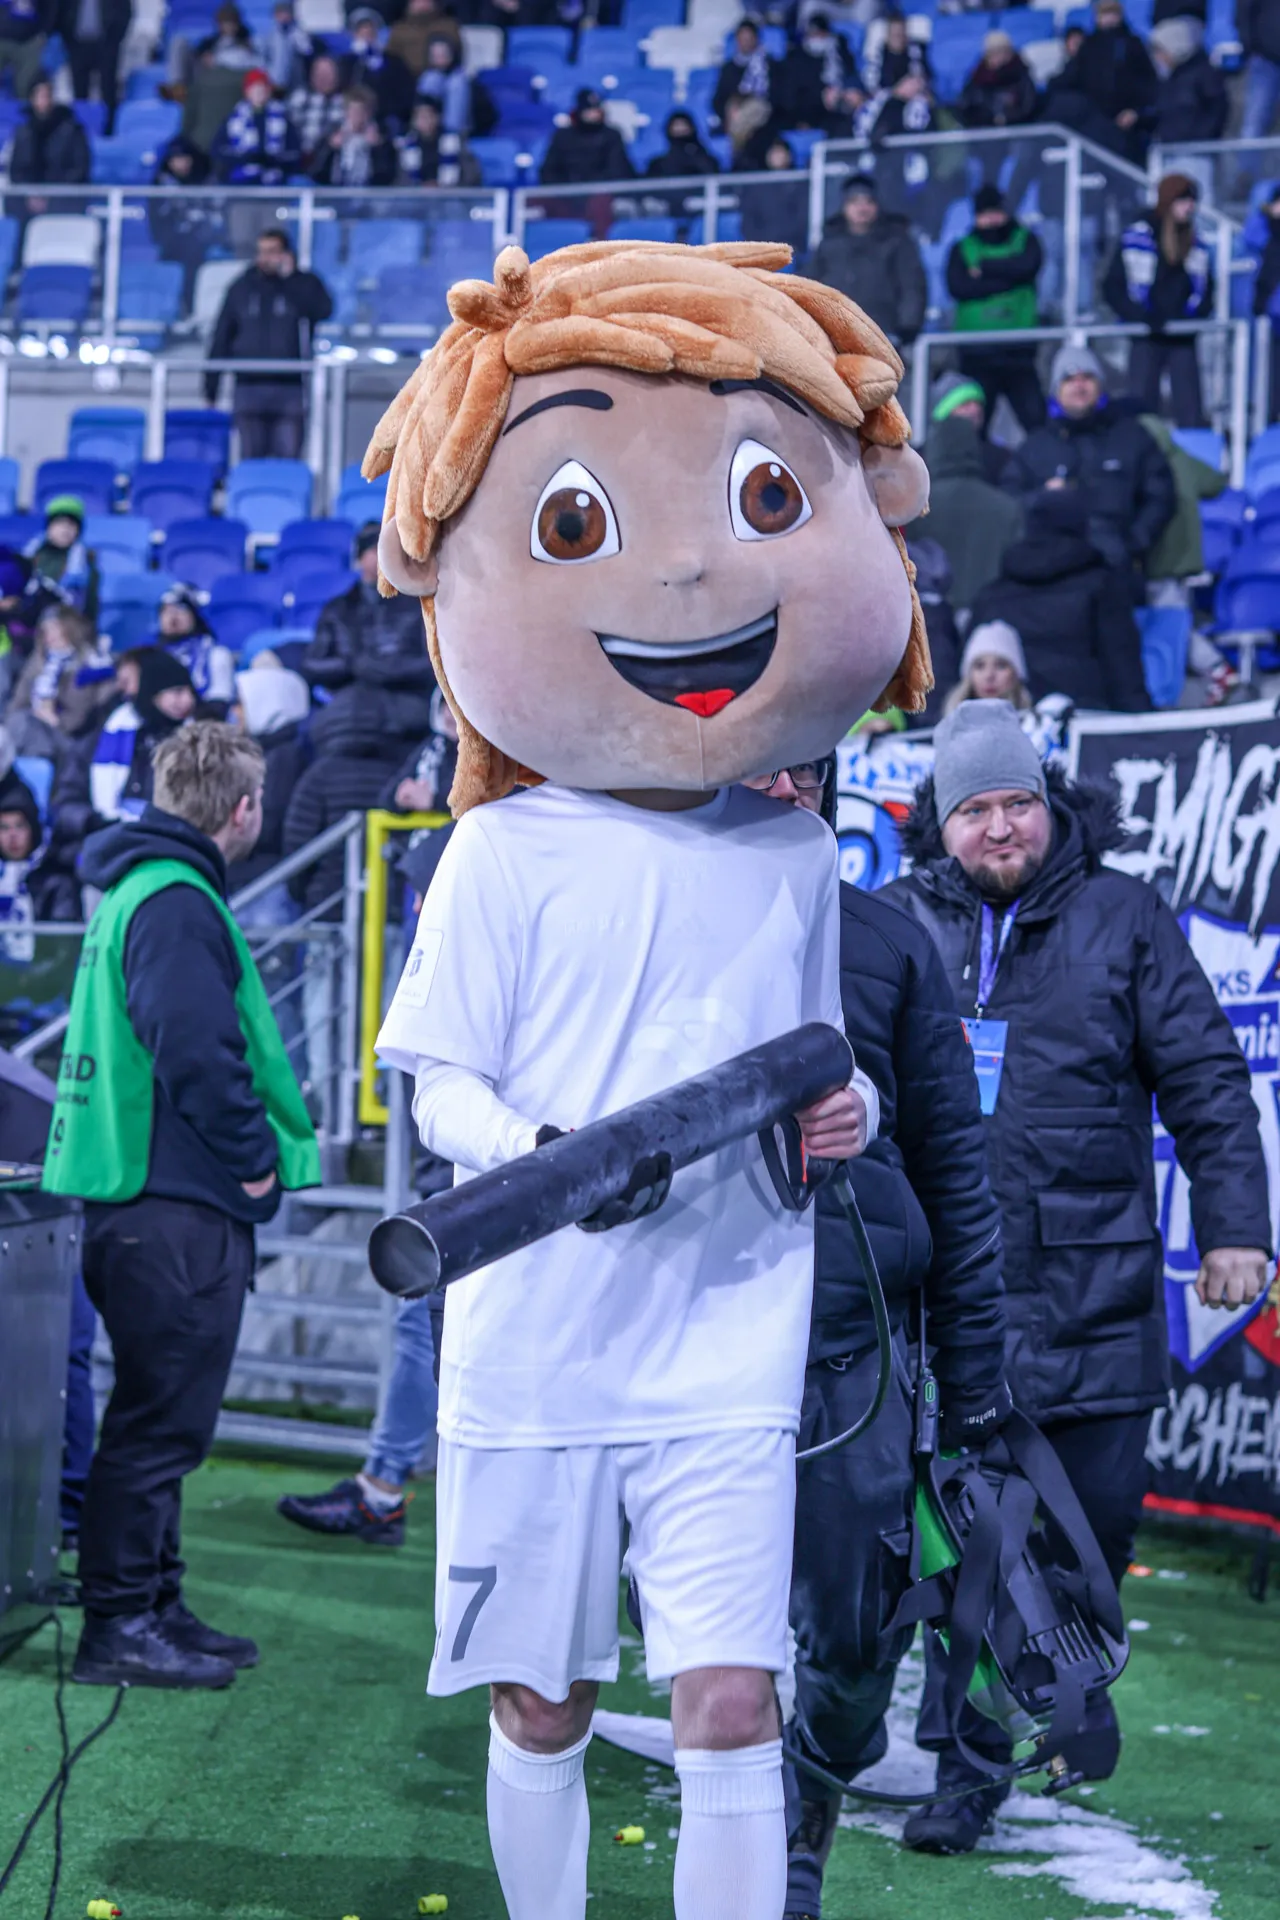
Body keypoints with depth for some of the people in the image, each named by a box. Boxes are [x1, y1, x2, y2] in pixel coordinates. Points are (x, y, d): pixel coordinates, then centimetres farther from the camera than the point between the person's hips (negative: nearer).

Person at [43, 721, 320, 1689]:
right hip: (179, 1205, -11)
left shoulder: (142, 891, 18)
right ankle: (120, 1624, 1)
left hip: (144, 1199, 11)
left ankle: (154, 1606, 24)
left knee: (160, 1418, 16)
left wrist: (251, 1155, 18)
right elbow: (197, 1050, -25)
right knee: (160, 1420, -4)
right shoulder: (178, 903, -15)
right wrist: (256, 1160, -13)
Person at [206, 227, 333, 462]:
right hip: (249, 388, 2)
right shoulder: (241, 288, 11)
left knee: (287, 459, -6)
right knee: (251, 460, 2)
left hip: (290, 389, -2)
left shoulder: (304, 285, 6)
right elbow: (221, 340, 11)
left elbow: (323, 309, -16)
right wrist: (211, 390, 7)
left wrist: (290, 277, -13)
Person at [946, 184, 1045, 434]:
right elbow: (958, 287, -8)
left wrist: (985, 267, -6)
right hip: (976, 352, 0)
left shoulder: (1024, 240, 10)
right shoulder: (962, 249, 9)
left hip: (1019, 349, 0)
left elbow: (1028, 265, -12)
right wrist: (1007, 279, -9)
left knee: (1036, 420, -4)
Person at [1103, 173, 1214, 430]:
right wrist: (1141, 318, -16)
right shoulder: (1137, 238, -5)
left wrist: (1195, 313, -2)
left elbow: (1205, 287, 18)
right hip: (1146, 337, -4)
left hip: (1183, 337, 4)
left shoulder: (1197, 244, 10)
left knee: (1190, 410, 0)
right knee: (1142, 408, -4)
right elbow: (1113, 287, -5)